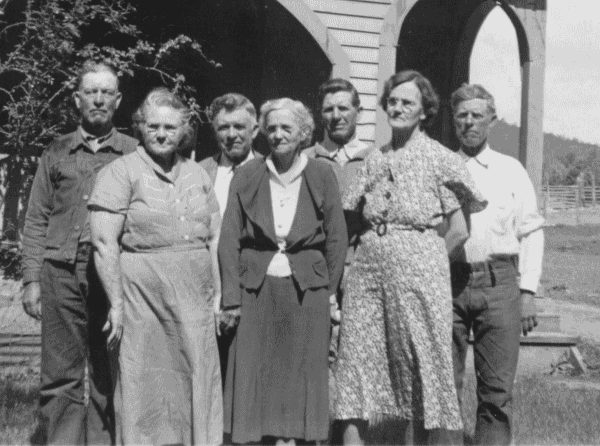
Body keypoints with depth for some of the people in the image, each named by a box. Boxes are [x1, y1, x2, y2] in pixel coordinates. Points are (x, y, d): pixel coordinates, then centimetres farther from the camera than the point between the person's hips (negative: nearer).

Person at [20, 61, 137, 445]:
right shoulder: (56, 154, 13)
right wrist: (31, 279, 3)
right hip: (62, 273, 1)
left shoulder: (134, 154, 9)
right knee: (60, 378, 1)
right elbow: (36, 221, 12)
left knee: (110, 377, 2)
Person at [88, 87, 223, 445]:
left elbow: (215, 238, 15)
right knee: (146, 387, 2)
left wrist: (219, 294, 7)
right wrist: (116, 302, -13)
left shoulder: (197, 174, 13)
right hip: (143, 294, -5)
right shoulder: (121, 172, -4)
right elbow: (104, 243, -9)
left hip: (195, 296, 5)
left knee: (198, 382, 7)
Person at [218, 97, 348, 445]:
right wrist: (232, 296, -5)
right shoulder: (247, 176, 3)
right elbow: (229, 239, 1)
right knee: (254, 377, 2)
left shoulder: (322, 175, 2)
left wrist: (328, 291, 0)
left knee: (299, 375, 5)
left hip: (306, 290, 0)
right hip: (257, 289, 0)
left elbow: (337, 239, 4)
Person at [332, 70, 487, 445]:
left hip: (419, 263, -4)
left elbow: (458, 232, -1)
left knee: (418, 366, 3)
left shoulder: (440, 158, 0)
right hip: (368, 266, 4)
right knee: (357, 362, 1)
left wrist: (426, 267, 1)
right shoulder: (374, 161, 13)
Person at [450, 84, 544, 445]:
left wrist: (528, 291, 0)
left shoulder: (511, 170, 11)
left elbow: (531, 232, 8)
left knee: (498, 390, 0)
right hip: (448, 280, 0)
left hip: (498, 282, 0)